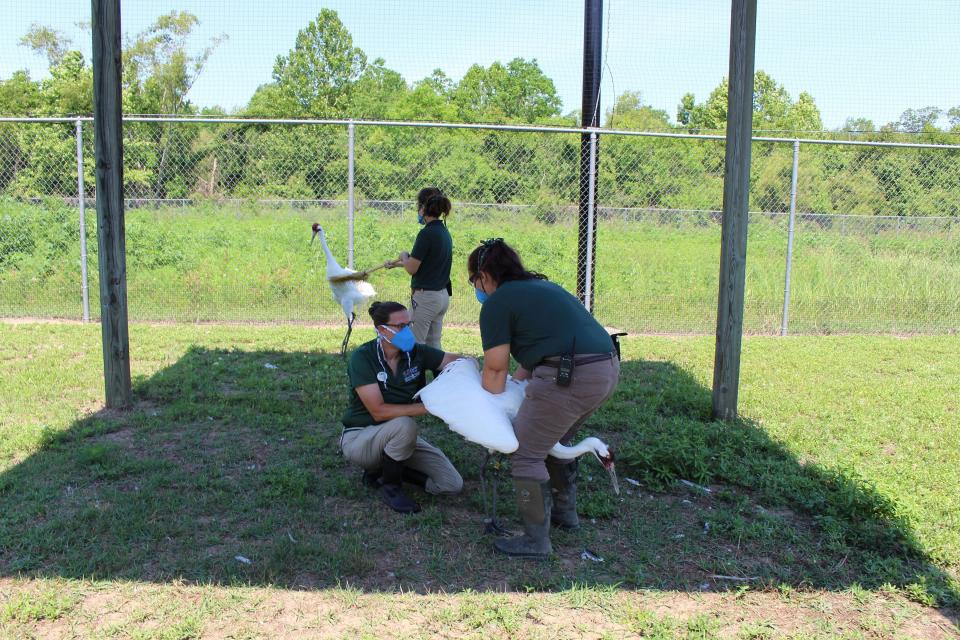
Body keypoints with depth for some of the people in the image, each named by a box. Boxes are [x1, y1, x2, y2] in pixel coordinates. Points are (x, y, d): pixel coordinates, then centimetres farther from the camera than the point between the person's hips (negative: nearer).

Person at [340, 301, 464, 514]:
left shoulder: (415, 352, -8)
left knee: (452, 484, -7)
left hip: (397, 435, 5)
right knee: (404, 425, -37)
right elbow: (379, 412, -26)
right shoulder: (362, 357, -21)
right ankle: (390, 485, -10)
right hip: (359, 437, -5)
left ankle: (384, 468, 11)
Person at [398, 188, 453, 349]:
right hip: (443, 295, 9)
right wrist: (398, 263, 29)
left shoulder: (427, 234, -18)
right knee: (434, 345, 14)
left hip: (425, 296, -9)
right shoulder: (445, 232, 9)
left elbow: (412, 268, -16)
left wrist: (404, 256, 5)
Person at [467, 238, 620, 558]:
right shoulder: (540, 286, 24)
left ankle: (536, 541, 9)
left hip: (571, 377, -10)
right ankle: (565, 511, 42)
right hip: (608, 368, 10)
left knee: (525, 455, 3)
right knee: (556, 440, 29)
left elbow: (495, 368, 0)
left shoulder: (497, 302, -2)